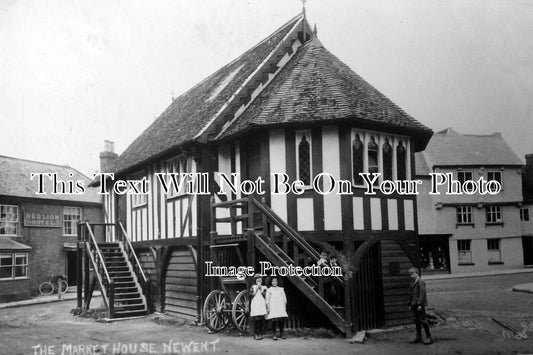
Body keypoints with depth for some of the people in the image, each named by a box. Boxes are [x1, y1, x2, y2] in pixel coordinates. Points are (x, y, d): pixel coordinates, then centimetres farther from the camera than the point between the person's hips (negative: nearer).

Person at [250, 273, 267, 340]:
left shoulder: (264, 287, 12)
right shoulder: (253, 287, 9)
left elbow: (265, 296, -1)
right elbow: (251, 295, -2)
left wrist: (261, 290, -6)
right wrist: (256, 290, -6)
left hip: (262, 305, 2)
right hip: (255, 305, -2)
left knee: (261, 321, -2)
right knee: (256, 320, -9)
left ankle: (260, 334, 6)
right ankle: (256, 334, -3)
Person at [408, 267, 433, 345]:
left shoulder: (421, 282, -11)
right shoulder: (412, 282, 15)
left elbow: (422, 293, -17)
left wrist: (420, 304, -20)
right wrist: (410, 304, 18)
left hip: (420, 304, -8)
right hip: (414, 304, 8)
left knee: (423, 320, -6)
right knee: (416, 320, 11)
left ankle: (429, 337, 0)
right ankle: (419, 337, 20)